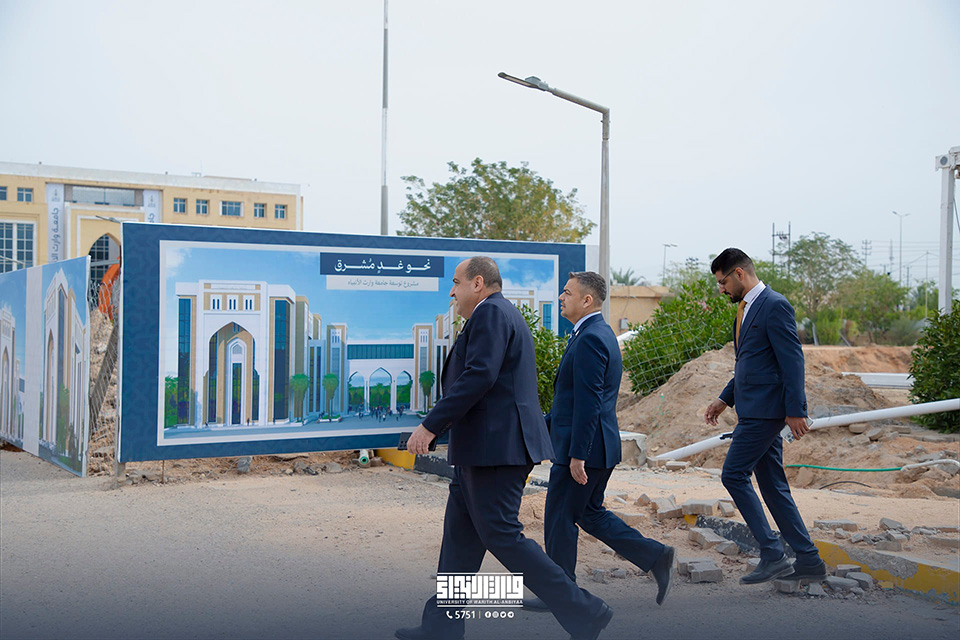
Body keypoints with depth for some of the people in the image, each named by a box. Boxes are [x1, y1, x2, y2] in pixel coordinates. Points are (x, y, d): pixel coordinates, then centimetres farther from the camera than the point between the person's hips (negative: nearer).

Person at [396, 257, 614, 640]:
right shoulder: (504, 315, 22)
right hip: (484, 449, 11)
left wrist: (430, 426, -21)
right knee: (460, 536, 13)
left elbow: (478, 377, -22)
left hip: (494, 447, -11)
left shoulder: (491, 312, -11)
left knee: (501, 537, -8)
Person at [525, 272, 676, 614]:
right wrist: (543, 425, 24)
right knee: (590, 514, 18)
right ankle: (656, 557, 17)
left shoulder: (590, 339, -19)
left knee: (560, 520, 3)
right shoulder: (600, 334, 14)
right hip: (600, 447, 10)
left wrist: (577, 455, -23)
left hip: (583, 448, -10)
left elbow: (588, 402, -23)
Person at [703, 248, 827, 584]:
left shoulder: (775, 305, -12)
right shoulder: (747, 308, 18)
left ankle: (772, 554, -4)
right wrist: (725, 399, 20)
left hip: (766, 409, -10)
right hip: (755, 410, 10)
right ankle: (808, 560, 16)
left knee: (734, 474, -10)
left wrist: (795, 411, -20)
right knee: (772, 484, 10)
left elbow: (793, 360, -17)